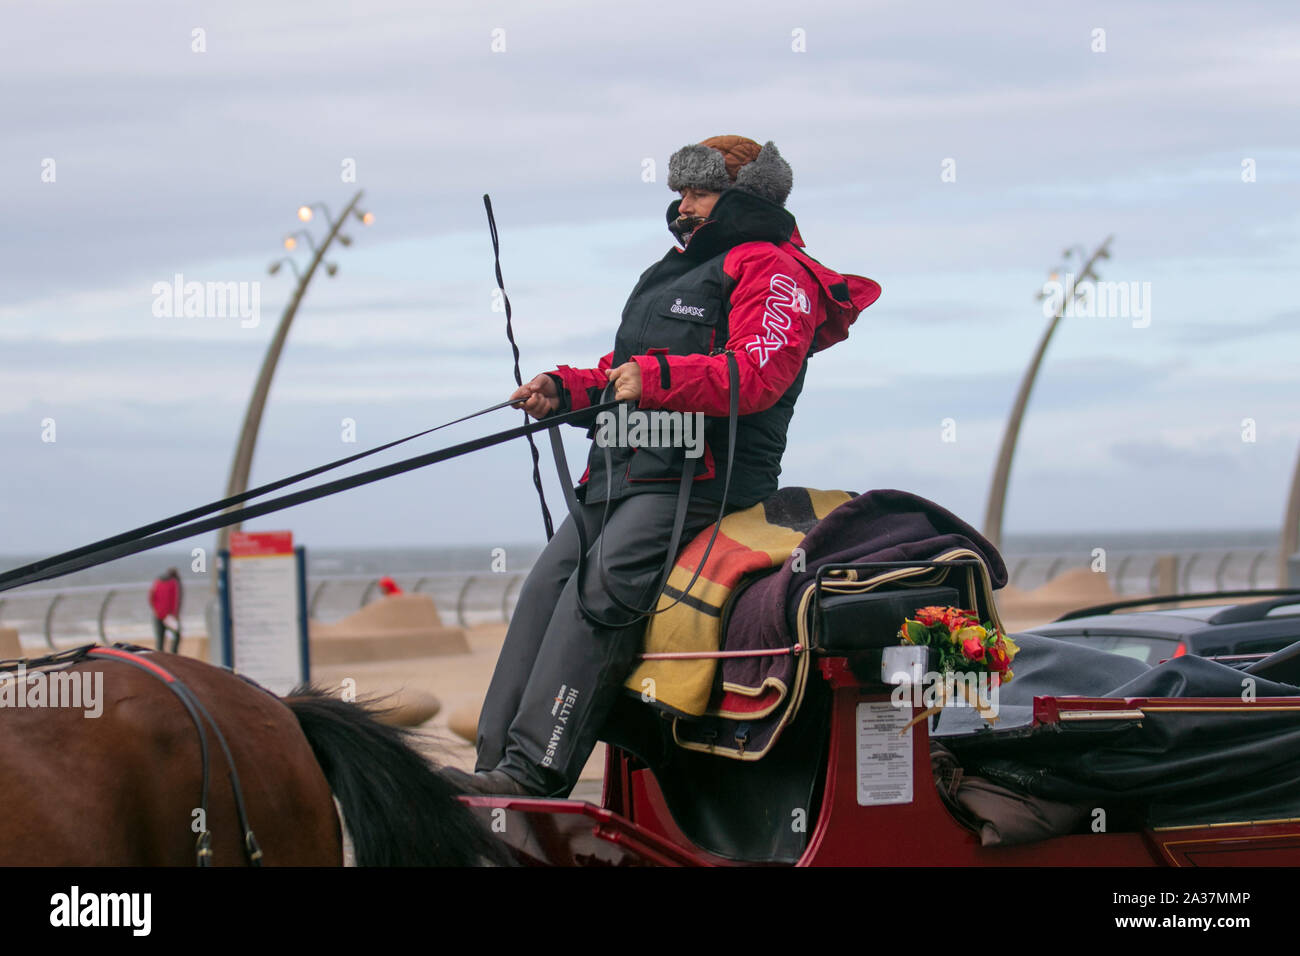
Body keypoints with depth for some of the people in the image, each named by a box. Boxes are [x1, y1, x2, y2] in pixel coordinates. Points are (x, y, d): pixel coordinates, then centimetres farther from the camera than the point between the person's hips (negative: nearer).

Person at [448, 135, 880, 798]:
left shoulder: (770, 270, -2)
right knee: (548, 582, -7)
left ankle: (535, 769, -33)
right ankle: (495, 761, -12)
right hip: (624, 470, 9)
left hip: (701, 476, -9)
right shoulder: (676, 269, 29)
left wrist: (657, 378, -26)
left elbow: (759, 374, -18)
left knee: (598, 587, -25)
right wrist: (565, 390, 12)